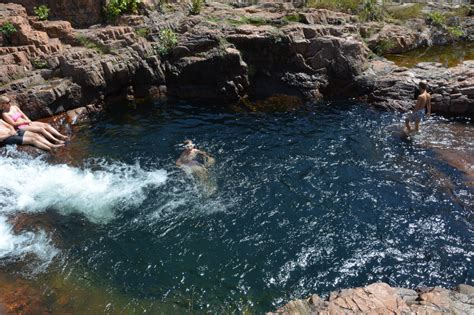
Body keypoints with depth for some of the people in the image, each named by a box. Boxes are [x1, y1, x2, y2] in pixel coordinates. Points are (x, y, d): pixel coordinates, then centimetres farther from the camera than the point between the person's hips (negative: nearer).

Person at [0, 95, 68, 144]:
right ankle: (56, 141, -37)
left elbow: (23, 115, 14)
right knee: (40, 129, -27)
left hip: (27, 122, 7)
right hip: (21, 127, -7)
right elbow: (14, 123, -11)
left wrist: (28, 121, -4)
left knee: (46, 125, -14)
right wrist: (25, 121, -9)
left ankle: (61, 136, -27)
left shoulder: (14, 107, 15)